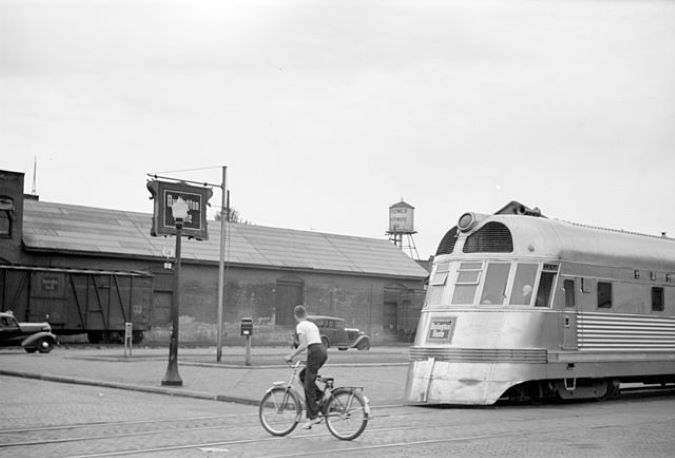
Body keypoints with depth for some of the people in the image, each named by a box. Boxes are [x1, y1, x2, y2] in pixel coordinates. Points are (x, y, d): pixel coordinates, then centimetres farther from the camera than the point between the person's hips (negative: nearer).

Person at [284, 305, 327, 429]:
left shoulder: (300, 326, -1)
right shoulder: (312, 324, 23)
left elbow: (303, 345, -11)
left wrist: (290, 356, -2)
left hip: (315, 352, -8)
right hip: (323, 350, 8)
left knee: (308, 386, -3)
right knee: (303, 375, 23)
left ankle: (313, 417, -5)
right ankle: (320, 396, 11)